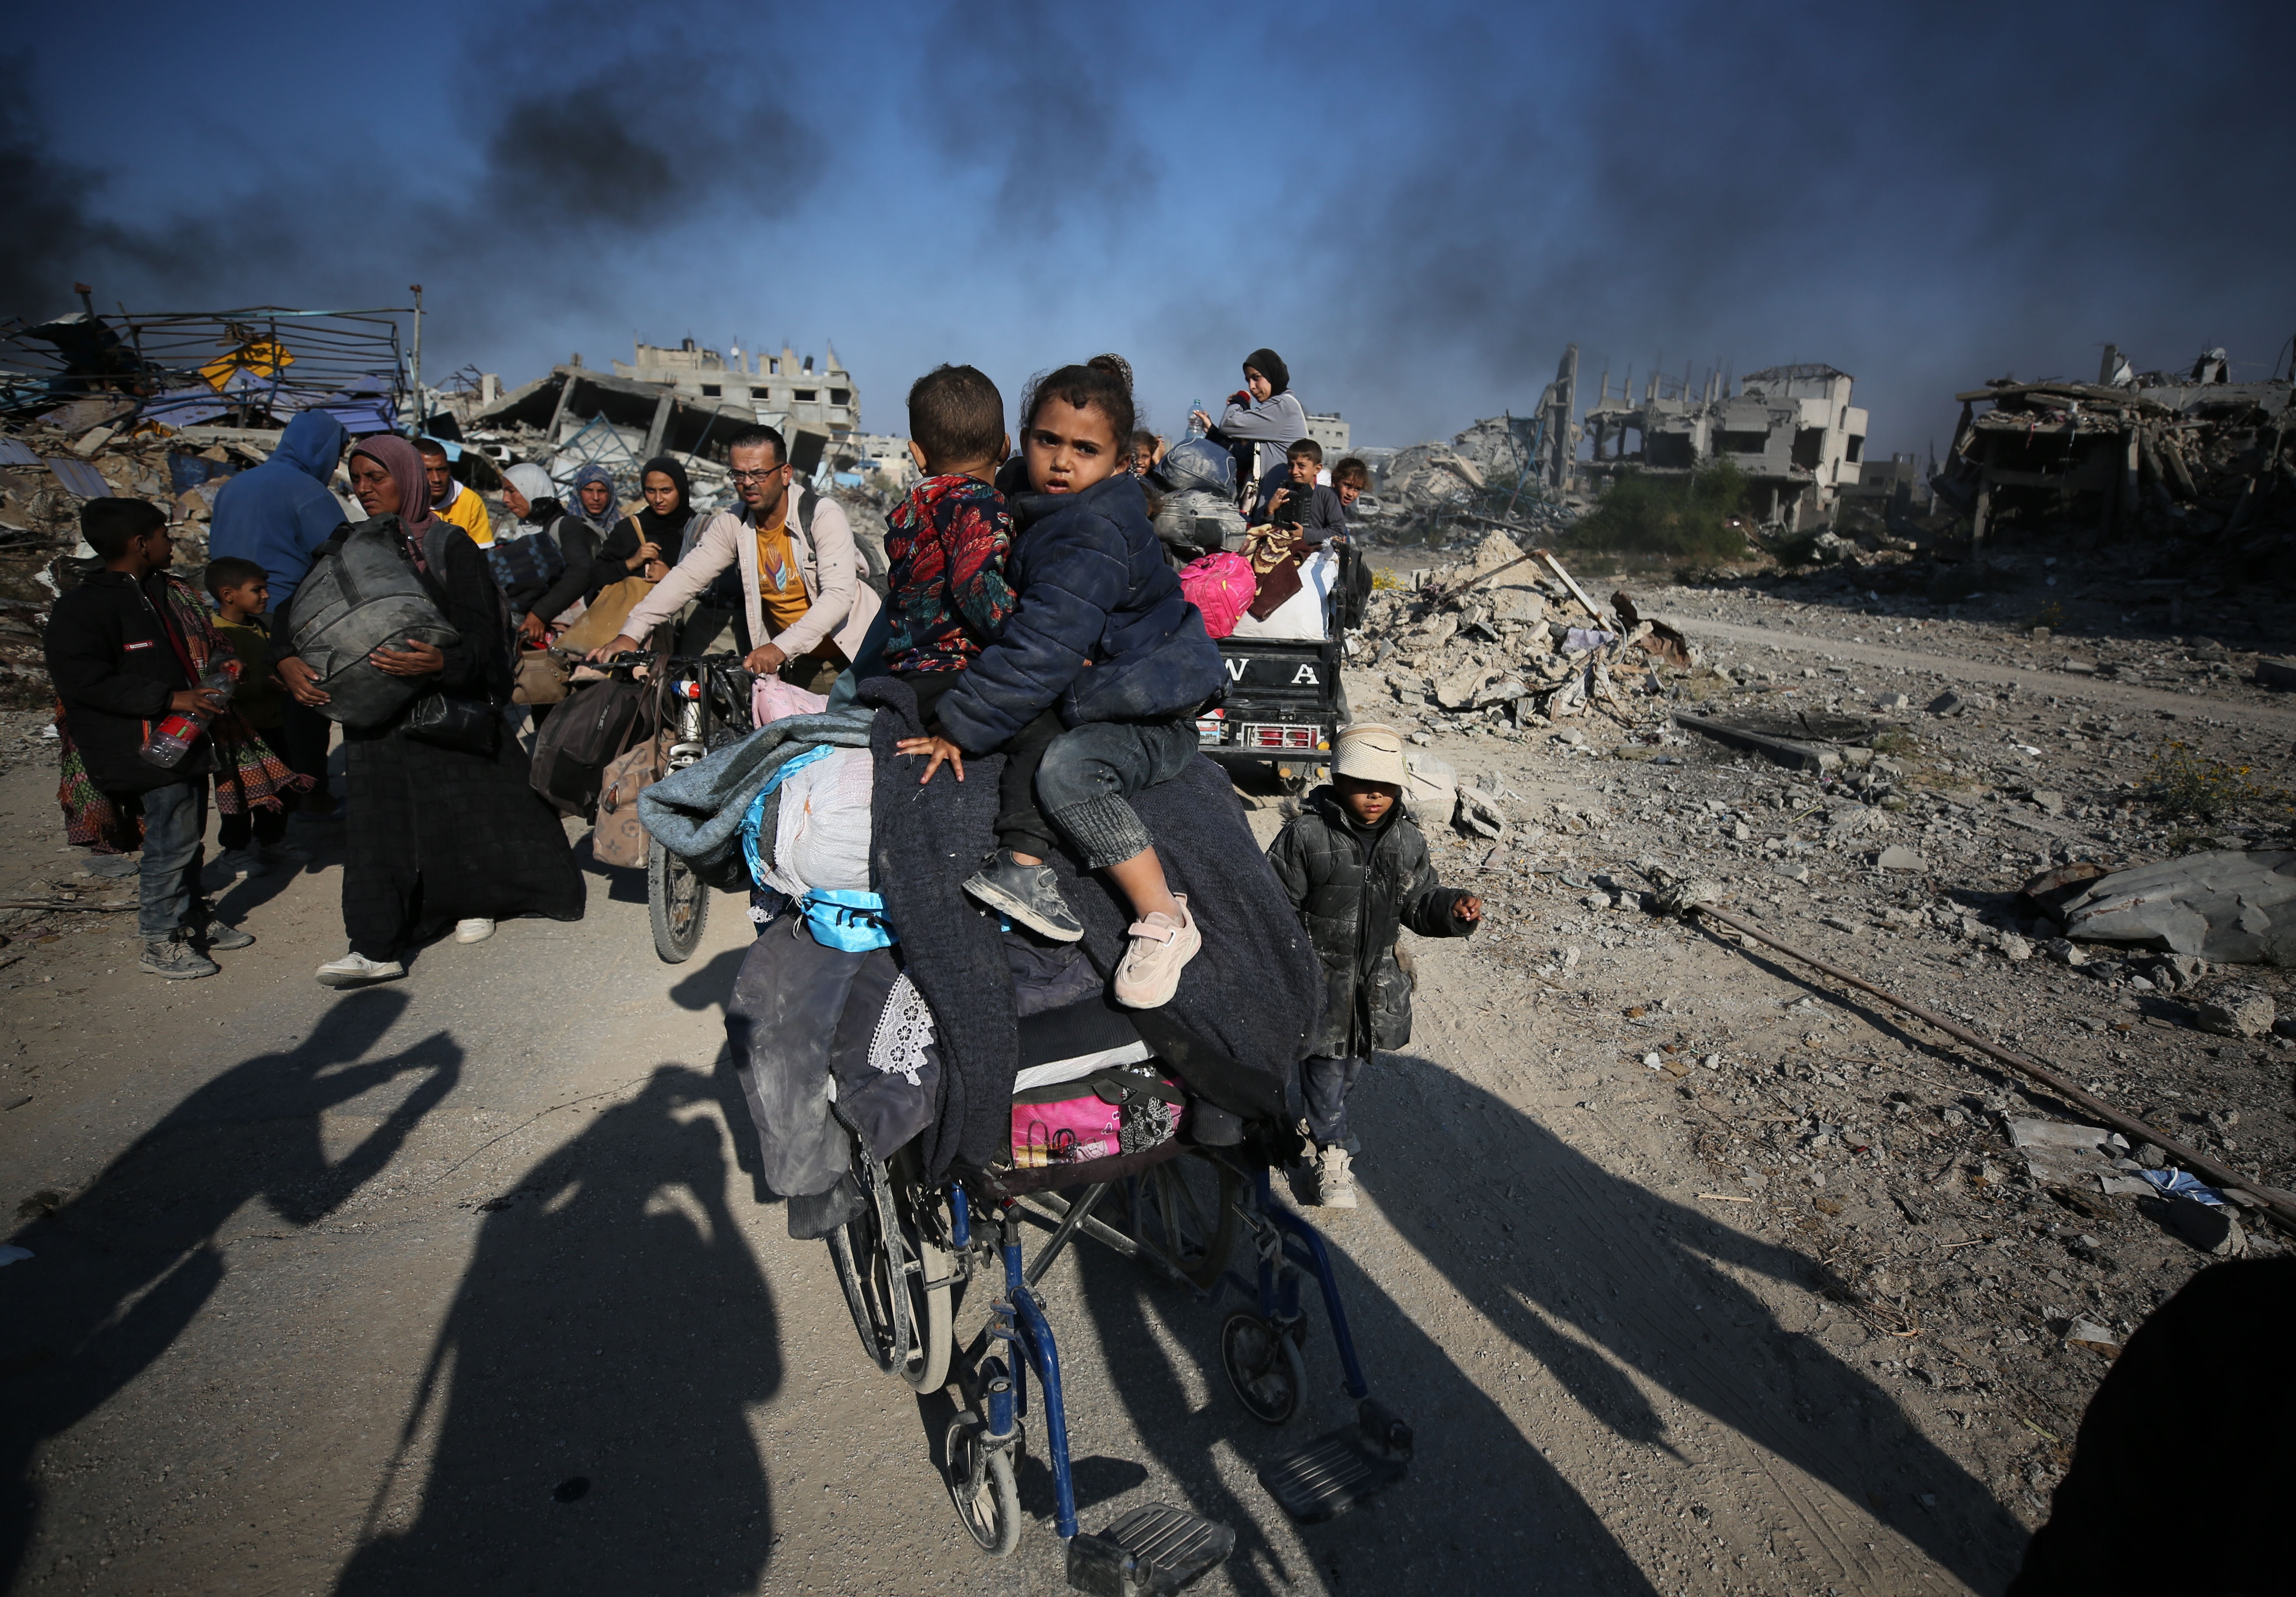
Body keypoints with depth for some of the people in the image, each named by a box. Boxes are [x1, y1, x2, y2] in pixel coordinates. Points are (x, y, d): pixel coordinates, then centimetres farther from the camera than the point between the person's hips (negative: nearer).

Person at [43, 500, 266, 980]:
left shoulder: (168, 593, 12)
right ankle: (160, 942, 10)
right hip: (145, 755, -9)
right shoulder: (81, 610, -13)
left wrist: (221, 664, 7)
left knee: (187, 837, 19)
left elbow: (197, 645, 28)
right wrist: (170, 698, -24)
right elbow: (85, 682, -20)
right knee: (171, 842, -4)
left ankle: (194, 919, 34)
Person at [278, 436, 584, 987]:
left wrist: (442, 662, -33)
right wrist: (287, 662, -12)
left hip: (450, 702, -3)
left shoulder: (449, 544, -3)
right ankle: (376, 948, -3)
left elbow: (482, 633, -12)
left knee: (466, 808, 7)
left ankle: (475, 902, 32)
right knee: (380, 817, -2)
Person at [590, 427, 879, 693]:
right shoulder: (732, 526, 1)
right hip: (800, 666, 4)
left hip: (854, 656, -4)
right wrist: (630, 635, -17)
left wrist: (780, 647, -35)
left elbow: (839, 595, -24)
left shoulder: (824, 515, -14)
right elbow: (685, 578, -3)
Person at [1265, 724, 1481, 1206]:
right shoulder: (1307, 835, -16)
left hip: (1374, 982, 5)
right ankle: (1331, 1153, 21)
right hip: (1320, 981, -5)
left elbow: (1420, 903, 8)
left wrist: (1453, 908, -13)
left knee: (1353, 1062, 21)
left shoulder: (1406, 841, -1)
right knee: (1325, 1068, 3)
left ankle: (1323, 1120, 48)